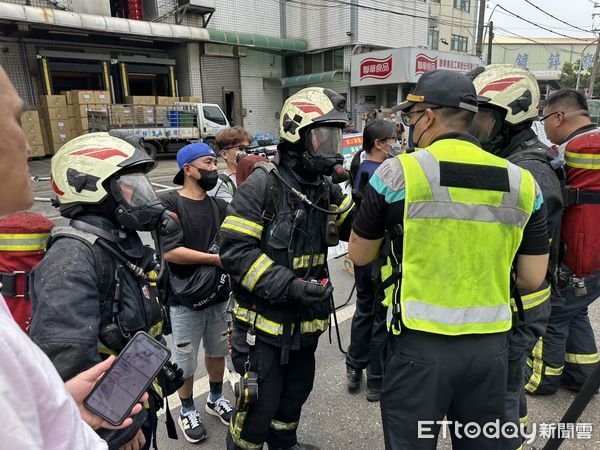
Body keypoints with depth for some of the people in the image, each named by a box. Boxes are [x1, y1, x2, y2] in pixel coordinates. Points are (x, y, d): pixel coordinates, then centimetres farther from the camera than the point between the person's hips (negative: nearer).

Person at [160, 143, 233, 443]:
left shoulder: (220, 205, 4)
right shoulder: (169, 203, -13)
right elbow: (170, 251, -22)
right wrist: (216, 259, -22)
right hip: (185, 300, -4)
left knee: (218, 350, 21)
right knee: (186, 360, 12)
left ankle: (215, 398, 44)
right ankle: (187, 410, 37)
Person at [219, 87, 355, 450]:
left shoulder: (327, 190, 3)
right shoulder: (263, 185, -18)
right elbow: (235, 250, -22)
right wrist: (289, 286, -28)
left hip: (305, 322, 7)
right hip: (263, 320, -7)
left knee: (296, 392, 25)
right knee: (260, 402, 8)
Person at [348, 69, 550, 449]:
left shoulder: (398, 172, -11)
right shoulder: (522, 182, -1)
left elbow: (359, 256, 0)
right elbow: (533, 278, 4)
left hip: (421, 345, -4)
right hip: (491, 345, 4)